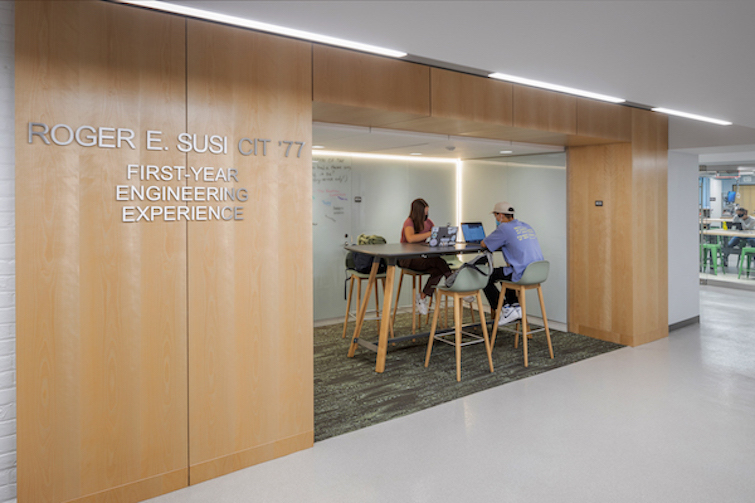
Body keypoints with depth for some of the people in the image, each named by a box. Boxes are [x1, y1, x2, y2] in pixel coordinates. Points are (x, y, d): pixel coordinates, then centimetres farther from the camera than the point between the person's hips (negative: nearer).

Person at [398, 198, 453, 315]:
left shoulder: (428, 222, 10)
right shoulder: (409, 222, -12)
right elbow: (410, 238, -32)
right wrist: (430, 233, -34)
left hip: (421, 257, 7)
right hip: (408, 260, -7)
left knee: (438, 271, -25)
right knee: (439, 261, -29)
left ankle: (422, 296, -12)